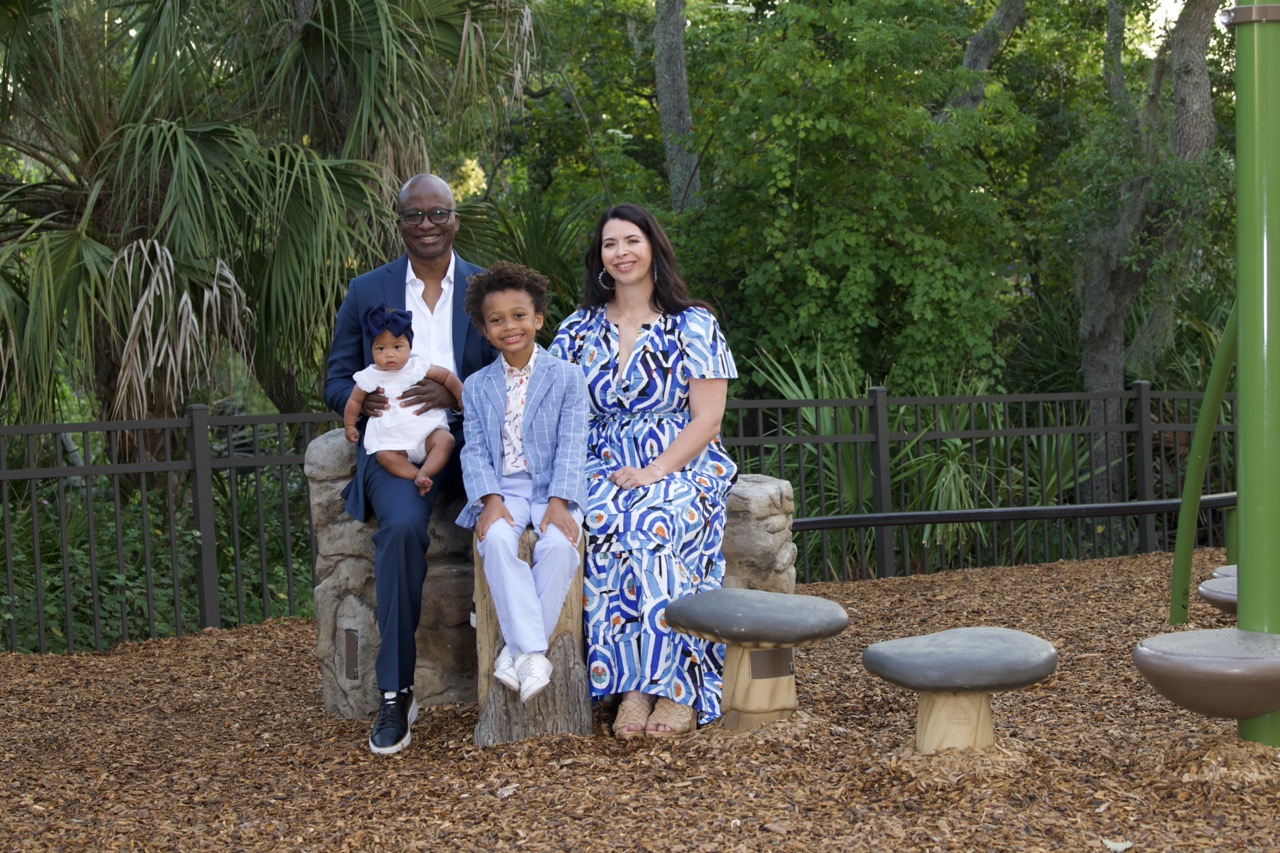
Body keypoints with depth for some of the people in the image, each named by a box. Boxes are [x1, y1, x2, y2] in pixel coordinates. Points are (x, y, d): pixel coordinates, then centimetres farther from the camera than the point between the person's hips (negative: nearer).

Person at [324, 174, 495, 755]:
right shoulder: (366, 291, 13)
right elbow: (336, 382, 14)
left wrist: (456, 395, -14)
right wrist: (359, 397, -12)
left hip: (469, 439, 0)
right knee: (402, 525, -33)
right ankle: (395, 695, -25)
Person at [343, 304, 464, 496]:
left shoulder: (418, 367, 0)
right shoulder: (369, 377, 1)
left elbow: (447, 377, 9)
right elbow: (355, 401, 16)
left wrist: (464, 401, 7)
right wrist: (349, 425, 19)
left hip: (428, 429, 0)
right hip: (393, 438, 0)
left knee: (445, 440, -28)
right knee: (384, 455, -30)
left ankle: (424, 473, -33)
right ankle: (417, 476, -30)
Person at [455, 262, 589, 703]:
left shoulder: (566, 376, 5)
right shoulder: (477, 386, 13)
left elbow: (571, 444, -3)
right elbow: (475, 451, 5)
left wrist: (559, 501, -17)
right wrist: (490, 499, -14)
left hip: (553, 486, -1)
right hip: (503, 488, 1)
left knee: (559, 543, -34)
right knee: (497, 540, -33)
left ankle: (518, 649, -24)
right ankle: (532, 651, -34)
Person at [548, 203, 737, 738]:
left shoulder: (694, 326, 4)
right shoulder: (579, 330, 14)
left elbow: (707, 418, -3)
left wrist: (654, 472, -15)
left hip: (682, 467, -2)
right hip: (605, 469, 2)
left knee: (651, 527, -36)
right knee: (602, 525, -33)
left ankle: (678, 686, -30)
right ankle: (640, 685, -31)